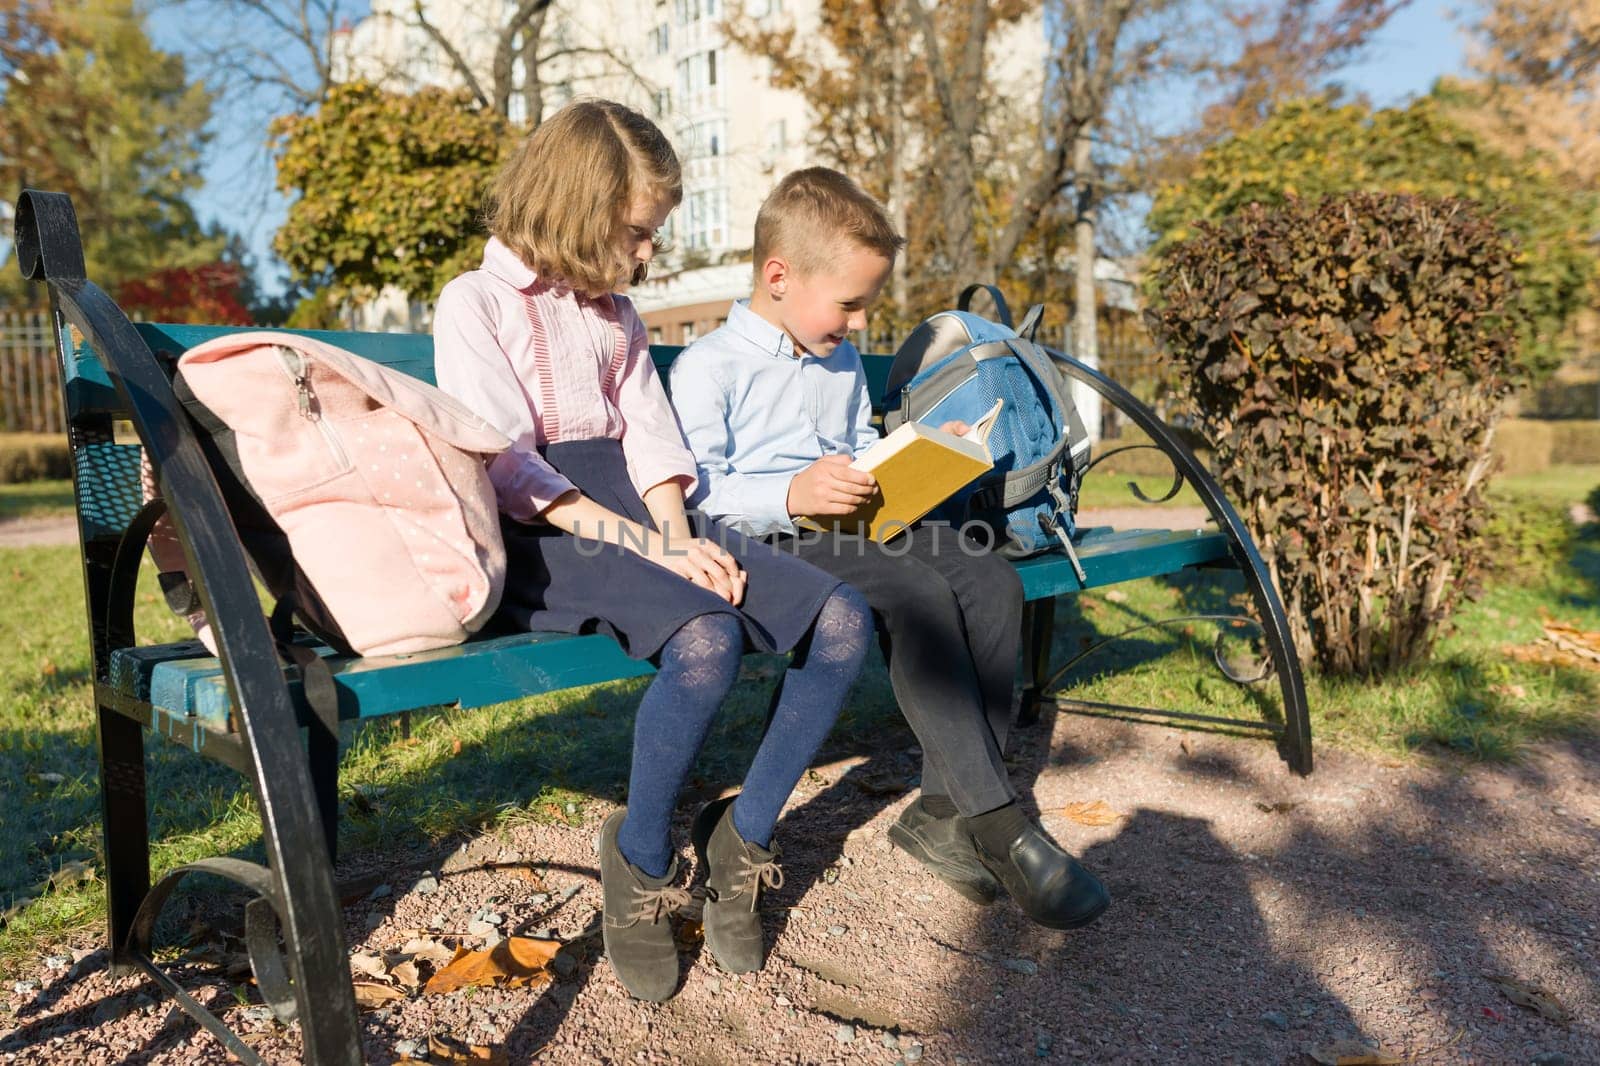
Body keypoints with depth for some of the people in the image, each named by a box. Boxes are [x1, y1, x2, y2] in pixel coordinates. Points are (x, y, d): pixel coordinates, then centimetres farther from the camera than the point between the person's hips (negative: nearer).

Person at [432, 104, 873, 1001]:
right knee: (707, 639, -36)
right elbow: (511, 469, -10)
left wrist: (683, 539, -8)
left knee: (844, 621, -14)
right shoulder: (476, 302, 2)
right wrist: (649, 548, -18)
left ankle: (748, 831, 1)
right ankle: (642, 857, -9)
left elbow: (651, 441, 13)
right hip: (542, 536, -6)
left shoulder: (616, 315, 24)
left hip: (642, 520, 7)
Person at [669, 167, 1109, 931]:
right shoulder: (708, 367, -3)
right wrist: (792, 494, -27)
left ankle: (945, 808, -14)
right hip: (771, 543, -7)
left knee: (991, 581, -18)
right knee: (920, 596, -32)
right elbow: (695, 492, -13)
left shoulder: (842, 364, 24)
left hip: (854, 524, 8)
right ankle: (997, 824, -24)